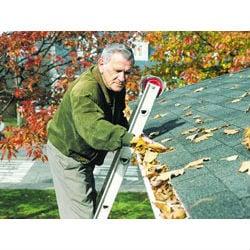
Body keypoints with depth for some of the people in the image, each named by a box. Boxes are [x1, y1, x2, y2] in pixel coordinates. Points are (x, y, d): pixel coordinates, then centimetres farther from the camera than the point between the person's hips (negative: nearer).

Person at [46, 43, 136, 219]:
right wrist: (128, 139, -64)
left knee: (90, 203, 22)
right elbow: (94, 128, -52)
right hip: (67, 156, -9)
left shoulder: (117, 87, -4)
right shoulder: (84, 91, -35)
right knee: (81, 212, -8)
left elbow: (116, 118, 13)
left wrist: (129, 130, -7)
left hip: (85, 156, 9)